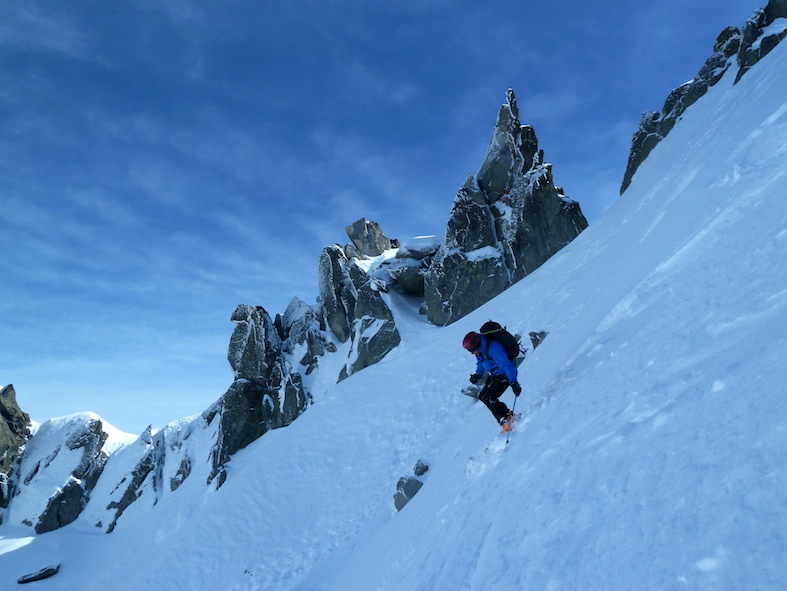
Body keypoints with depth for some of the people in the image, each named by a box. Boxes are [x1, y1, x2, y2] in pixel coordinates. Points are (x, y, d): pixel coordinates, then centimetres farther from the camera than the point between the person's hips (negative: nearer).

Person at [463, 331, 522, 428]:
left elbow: (506, 365, -33)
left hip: (504, 376, -10)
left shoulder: (492, 348, -30)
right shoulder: (480, 350, -1)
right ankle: (507, 413, 11)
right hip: (494, 375, 10)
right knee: (482, 396, 11)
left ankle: (505, 419, -11)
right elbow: (481, 364, 21)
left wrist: (513, 383, -36)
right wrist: (478, 375, 7)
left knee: (488, 398, -18)